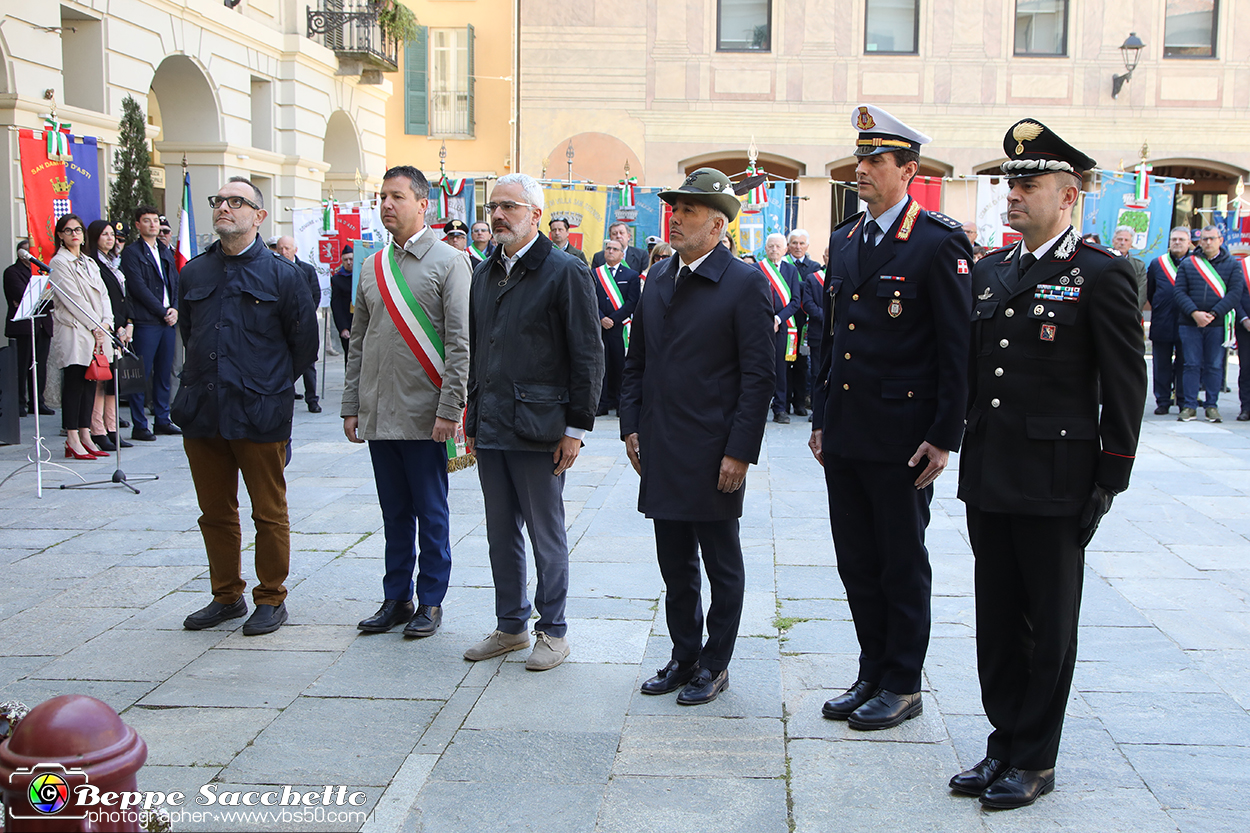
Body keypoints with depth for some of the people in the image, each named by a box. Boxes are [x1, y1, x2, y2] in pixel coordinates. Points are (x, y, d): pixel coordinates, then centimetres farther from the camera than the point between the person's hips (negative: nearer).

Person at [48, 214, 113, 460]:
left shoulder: (89, 263, 19)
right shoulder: (59, 263, -4)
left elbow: (102, 294, 13)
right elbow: (73, 299, -11)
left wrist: (105, 323, -2)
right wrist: (95, 326, -12)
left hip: (96, 331, 7)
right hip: (73, 331, -7)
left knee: (90, 383, 6)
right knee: (74, 383, -7)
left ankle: (85, 436, 10)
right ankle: (72, 440, -4)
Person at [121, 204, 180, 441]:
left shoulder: (166, 252, 18)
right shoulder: (131, 253, -3)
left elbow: (176, 283, 16)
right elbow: (139, 288, -10)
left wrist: (175, 309, -1)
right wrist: (163, 312, -11)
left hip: (167, 321, 6)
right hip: (145, 321, -6)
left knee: (164, 373, 9)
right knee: (142, 375, -4)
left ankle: (162, 420, 17)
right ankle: (139, 426, 0)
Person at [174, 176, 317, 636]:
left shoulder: (282, 273, -3)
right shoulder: (194, 272, 10)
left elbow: (305, 340, 2)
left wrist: (274, 385, 6)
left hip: (259, 415, -4)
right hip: (202, 411, 5)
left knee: (269, 513, 4)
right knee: (215, 512, 13)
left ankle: (271, 599, 17)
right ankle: (226, 595, 26)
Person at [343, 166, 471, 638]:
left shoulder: (450, 262, -5)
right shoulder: (372, 267, 13)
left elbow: (459, 343, -10)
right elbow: (358, 342, 16)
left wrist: (449, 409, -15)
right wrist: (351, 405, 10)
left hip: (424, 416, -5)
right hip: (378, 413, 5)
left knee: (430, 512, 4)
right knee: (394, 512, 13)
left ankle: (430, 602, 14)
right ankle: (396, 599, 22)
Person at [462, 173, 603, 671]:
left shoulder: (566, 272, -7)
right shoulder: (485, 273, 14)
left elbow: (588, 356, -9)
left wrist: (576, 427, -12)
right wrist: (472, 417, 15)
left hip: (537, 427, -6)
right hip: (489, 427, 7)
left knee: (546, 535, 3)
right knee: (501, 534, 14)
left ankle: (553, 631, 16)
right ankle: (510, 626, 26)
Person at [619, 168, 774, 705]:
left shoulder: (745, 283, -9)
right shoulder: (658, 278, 10)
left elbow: (758, 375, -12)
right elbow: (638, 359, 16)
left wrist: (740, 452, -15)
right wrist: (632, 425, 8)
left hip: (713, 454, -6)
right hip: (661, 455, 6)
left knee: (722, 568, 9)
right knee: (675, 567, 16)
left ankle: (715, 665, 22)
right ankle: (684, 657, 30)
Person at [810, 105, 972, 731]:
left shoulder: (939, 244, -9)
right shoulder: (843, 240, 12)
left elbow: (958, 349, -11)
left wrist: (944, 437, -14)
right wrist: (821, 418, 15)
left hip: (901, 438, -7)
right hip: (845, 437, 7)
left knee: (902, 566, 6)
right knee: (857, 562, 14)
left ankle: (903, 686, 19)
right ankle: (872, 675, 28)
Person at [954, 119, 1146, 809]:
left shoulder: (1103, 275, -7)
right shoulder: (988, 272, 11)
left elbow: (1124, 389, -8)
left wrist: (1107, 485, -10)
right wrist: (967, 452, 12)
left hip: (1054, 487, -6)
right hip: (988, 482, 6)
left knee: (1050, 628, 7)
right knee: (996, 622, 13)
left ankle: (1035, 761, 19)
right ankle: (1005, 746, 27)